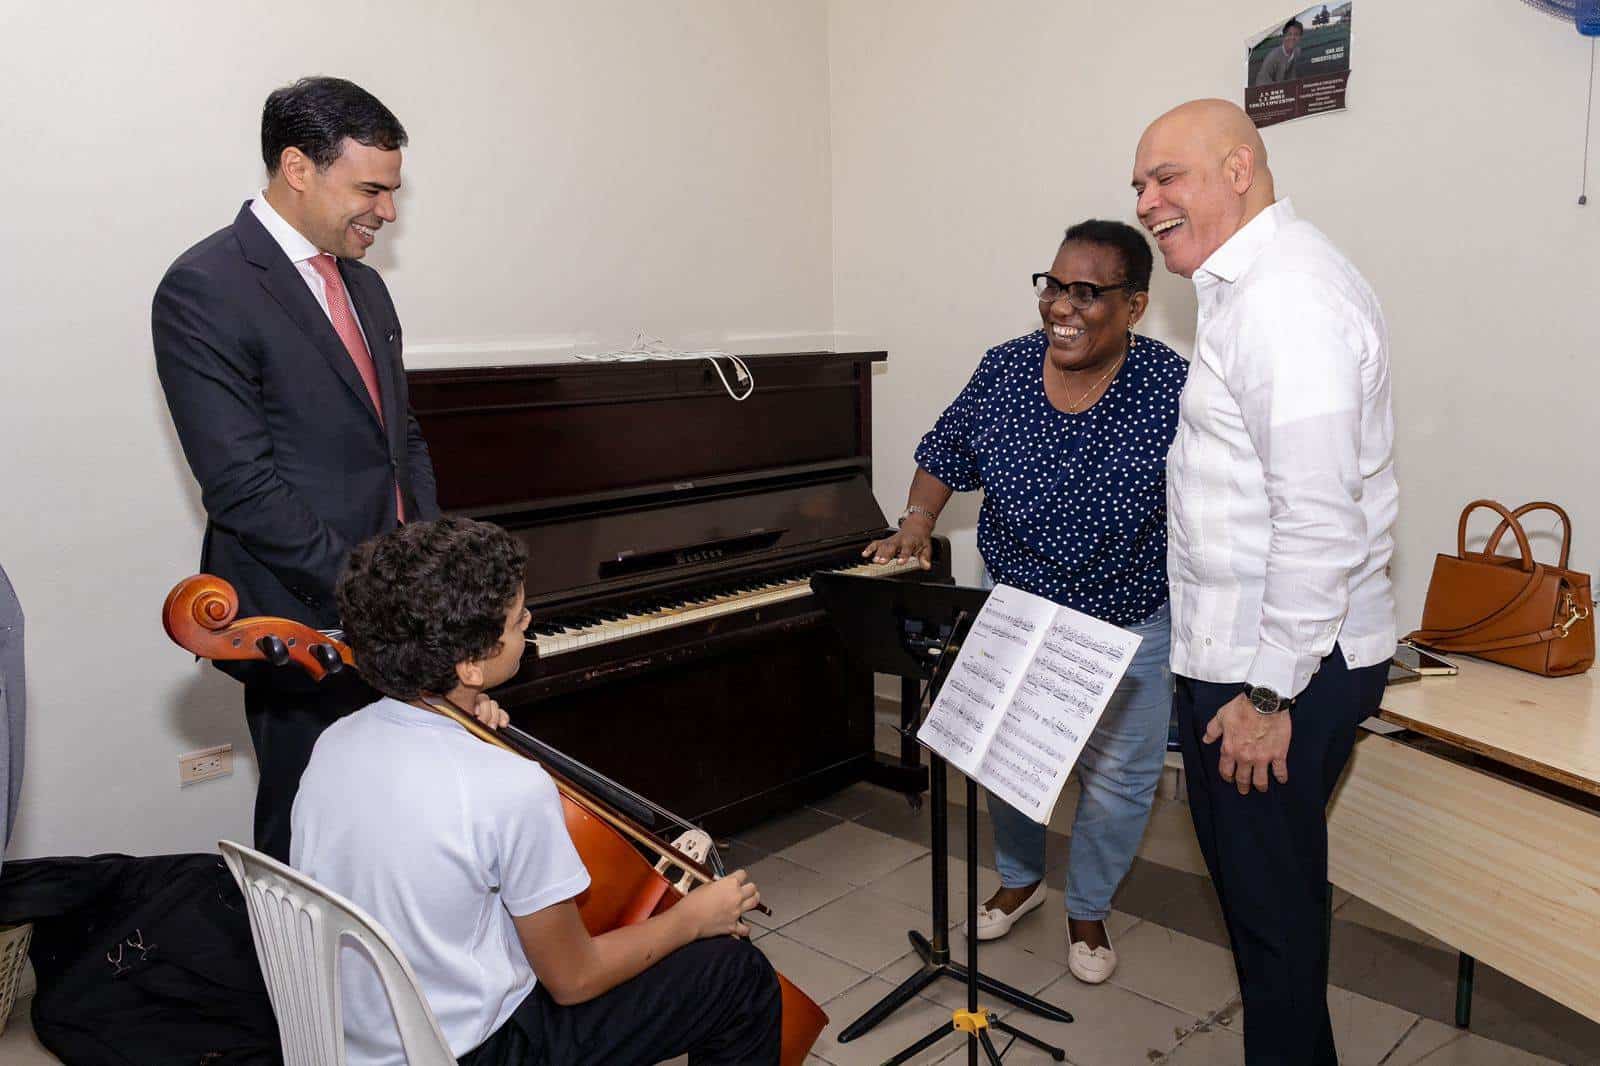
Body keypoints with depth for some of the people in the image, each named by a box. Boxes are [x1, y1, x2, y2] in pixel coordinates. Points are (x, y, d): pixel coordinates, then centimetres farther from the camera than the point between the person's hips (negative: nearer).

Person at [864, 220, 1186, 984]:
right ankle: (1020, 878, 45)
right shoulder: (1003, 370, -9)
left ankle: (1088, 910, 36)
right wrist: (916, 523, -8)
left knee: (1119, 778, 8)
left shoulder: (1172, 390, -20)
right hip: (1014, 611, 3)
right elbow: (945, 453, 6)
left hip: (1129, 629, -2)